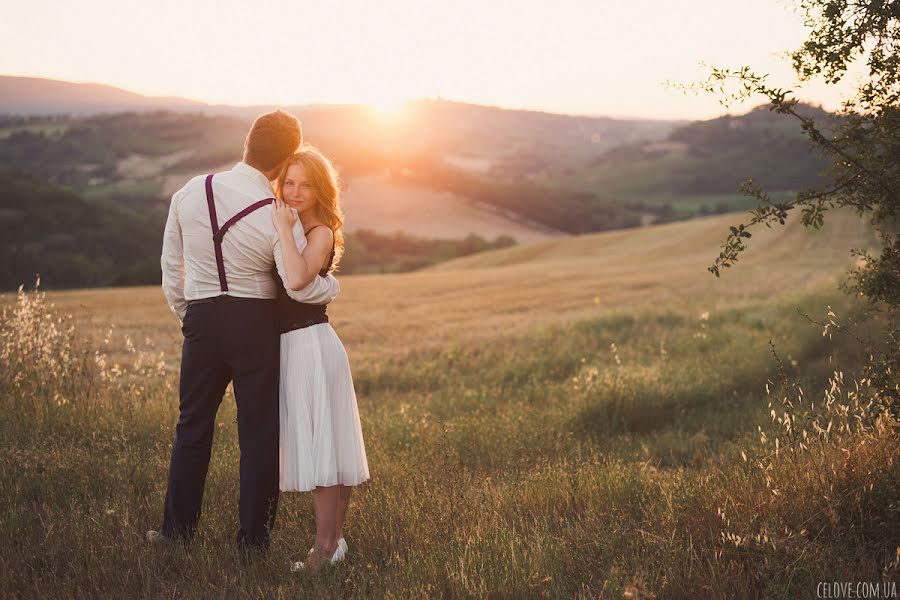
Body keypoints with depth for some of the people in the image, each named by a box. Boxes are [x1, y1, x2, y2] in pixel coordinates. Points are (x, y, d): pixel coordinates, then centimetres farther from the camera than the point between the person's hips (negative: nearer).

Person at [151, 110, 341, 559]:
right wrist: (333, 284, 6)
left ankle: (177, 530, 25)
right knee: (259, 432, 8)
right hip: (256, 323, -3)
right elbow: (302, 288, -16)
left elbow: (170, 267, 8)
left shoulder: (189, 193, -1)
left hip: (201, 319, 3)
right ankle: (252, 540, 14)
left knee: (193, 424, 17)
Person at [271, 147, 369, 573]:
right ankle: (335, 538, 22)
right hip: (293, 345, 9)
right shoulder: (290, 227, 14)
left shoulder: (320, 233, -11)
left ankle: (325, 549, 2)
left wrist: (284, 229, -23)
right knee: (323, 446, 13)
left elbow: (297, 280, -30)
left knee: (318, 446, -5)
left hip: (310, 345, -9)